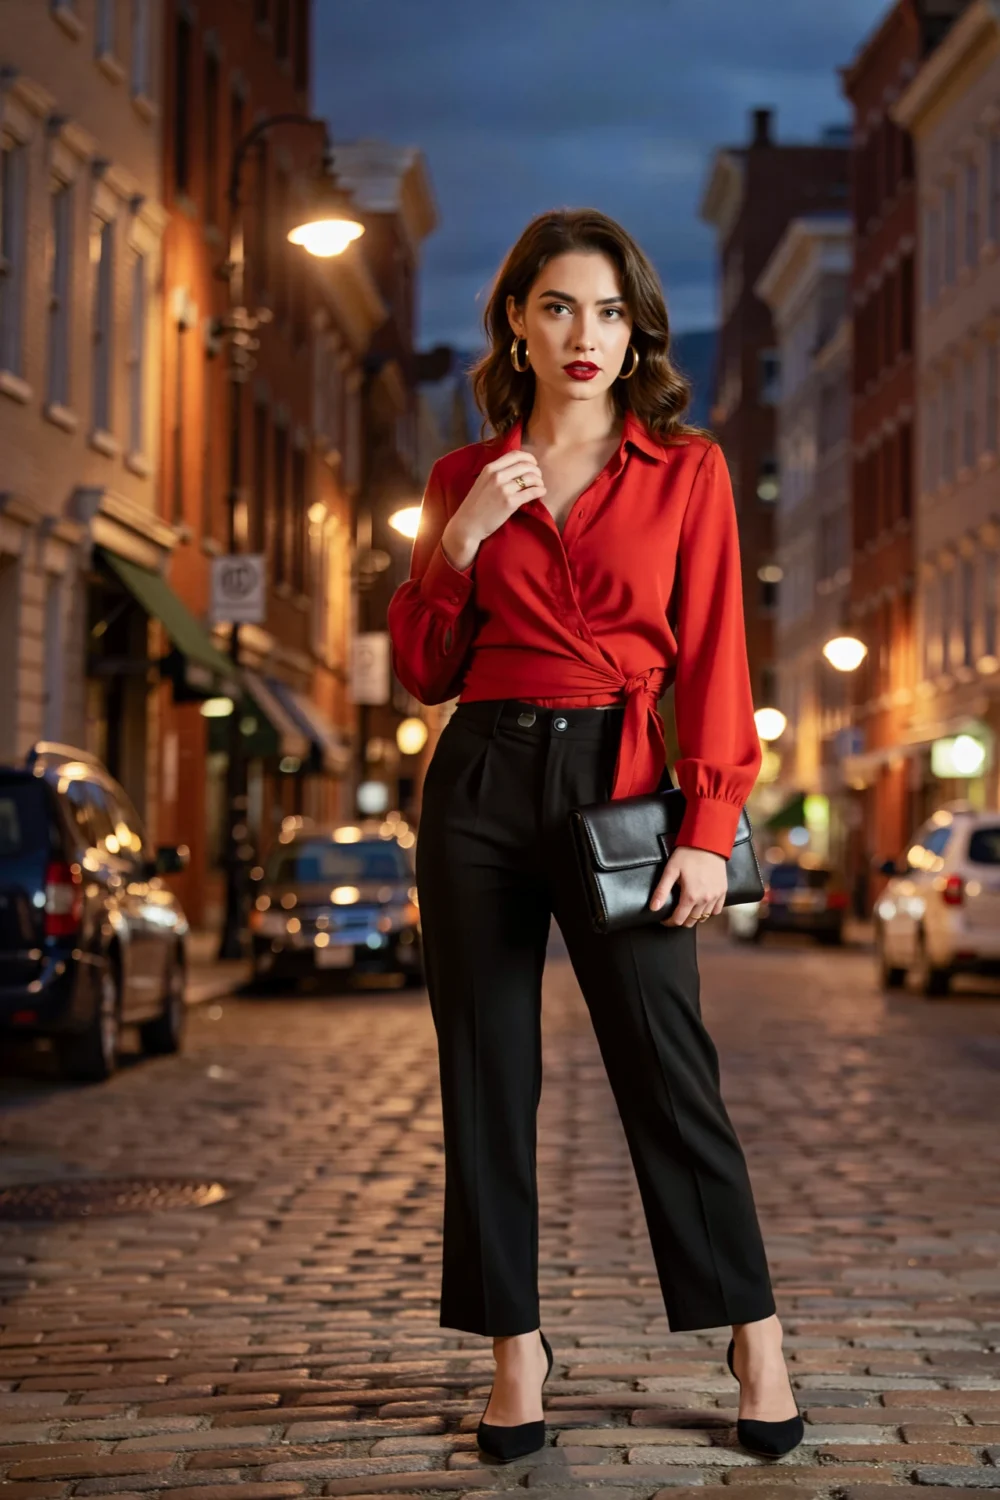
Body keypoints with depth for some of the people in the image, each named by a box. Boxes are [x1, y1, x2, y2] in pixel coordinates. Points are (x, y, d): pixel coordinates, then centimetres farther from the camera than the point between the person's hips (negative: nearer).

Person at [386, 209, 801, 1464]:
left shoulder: (687, 471, 4)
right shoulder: (464, 479, 10)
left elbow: (712, 658, 0)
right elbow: (423, 671, 9)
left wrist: (709, 827, -9)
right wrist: (457, 543, -7)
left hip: (618, 778, -2)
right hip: (480, 784, 3)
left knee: (667, 1063, -3)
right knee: (487, 1072, 4)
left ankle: (753, 1336, 11)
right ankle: (515, 1347, 13)